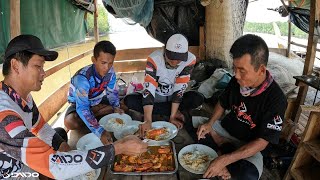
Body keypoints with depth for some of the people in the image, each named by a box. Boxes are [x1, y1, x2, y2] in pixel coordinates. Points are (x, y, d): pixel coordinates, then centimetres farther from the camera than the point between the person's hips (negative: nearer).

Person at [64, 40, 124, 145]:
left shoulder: (110, 71, -21)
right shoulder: (83, 78, -37)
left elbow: (112, 91, -3)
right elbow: (82, 108, -41)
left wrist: (116, 107, -22)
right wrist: (99, 131, -51)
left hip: (98, 101, 5)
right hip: (78, 104, -5)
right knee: (70, 122, -34)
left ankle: (91, 118, -8)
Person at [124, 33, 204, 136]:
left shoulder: (190, 60, -23)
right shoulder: (154, 59, -27)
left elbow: (180, 88, -21)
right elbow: (148, 89, -34)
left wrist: (172, 117, -25)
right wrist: (148, 121, -44)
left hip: (174, 98, -1)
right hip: (156, 97, 1)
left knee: (198, 99, -28)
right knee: (129, 100, -26)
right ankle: (174, 112, -14)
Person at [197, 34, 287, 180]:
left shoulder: (276, 99, -25)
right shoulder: (236, 81, -11)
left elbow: (262, 142, -24)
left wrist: (225, 160, -32)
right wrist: (210, 124, -13)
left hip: (249, 146, -5)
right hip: (226, 129, 5)